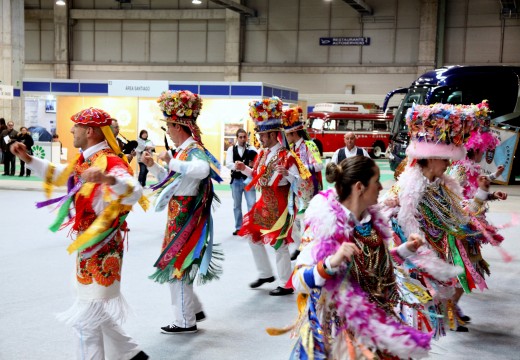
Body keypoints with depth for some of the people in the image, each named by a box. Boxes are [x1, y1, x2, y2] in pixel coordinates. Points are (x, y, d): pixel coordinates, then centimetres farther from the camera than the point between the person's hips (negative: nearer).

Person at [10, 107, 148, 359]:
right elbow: (58, 175, 26)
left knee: (89, 315, 0)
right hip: (89, 247, 10)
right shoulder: (84, 161, 7)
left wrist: (107, 178, -56)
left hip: (101, 248, -10)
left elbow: (134, 193, -38)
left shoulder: (111, 162, -21)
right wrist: (28, 158, 16)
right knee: (97, 309, 20)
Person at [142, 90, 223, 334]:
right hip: (179, 213, 9)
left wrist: (171, 161, -34)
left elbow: (203, 170, -42)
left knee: (176, 264, 0)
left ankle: (185, 321, 11)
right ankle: (193, 309, 31)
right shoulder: (183, 150, 9)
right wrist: (152, 165, 7)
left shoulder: (193, 150, -18)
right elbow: (169, 182, 18)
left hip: (184, 215, -9)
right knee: (178, 263, 19)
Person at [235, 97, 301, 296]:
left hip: (280, 205, -9)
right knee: (252, 235, 14)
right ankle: (265, 274, 29)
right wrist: (244, 169, 3)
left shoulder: (285, 156, -17)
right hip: (264, 202, 9)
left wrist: (287, 175, -38)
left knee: (279, 243, -3)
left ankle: (285, 284, 11)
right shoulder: (262, 154, 7)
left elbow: (298, 181, -19)